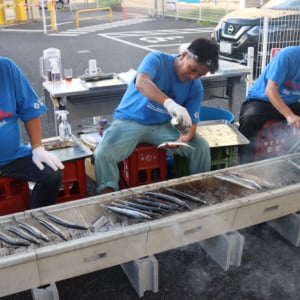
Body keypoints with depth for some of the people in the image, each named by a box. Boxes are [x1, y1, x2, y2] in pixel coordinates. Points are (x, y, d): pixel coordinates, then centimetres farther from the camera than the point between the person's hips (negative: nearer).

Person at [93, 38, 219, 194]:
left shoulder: (196, 87, -3)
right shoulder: (157, 59, -17)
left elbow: (191, 122, -1)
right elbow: (141, 83, -38)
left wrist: (186, 137, -27)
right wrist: (170, 103, -55)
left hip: (162, 125, 4)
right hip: (130, 121, -3)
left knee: (201, 147, -13)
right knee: (102, 154, -29)